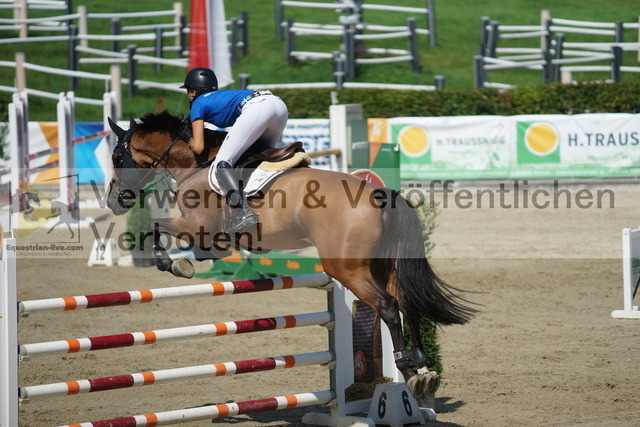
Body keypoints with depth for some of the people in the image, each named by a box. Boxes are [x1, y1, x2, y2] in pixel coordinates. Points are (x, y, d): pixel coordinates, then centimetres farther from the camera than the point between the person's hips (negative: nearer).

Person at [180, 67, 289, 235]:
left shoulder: (198, 104, 18)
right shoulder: (221, 96, 38)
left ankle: (241, 211, -32)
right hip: (280, 105, 8)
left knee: (221, 162, -10)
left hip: (256, 109, -8)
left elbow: (198, 147, 10)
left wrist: (189, 140, 30)